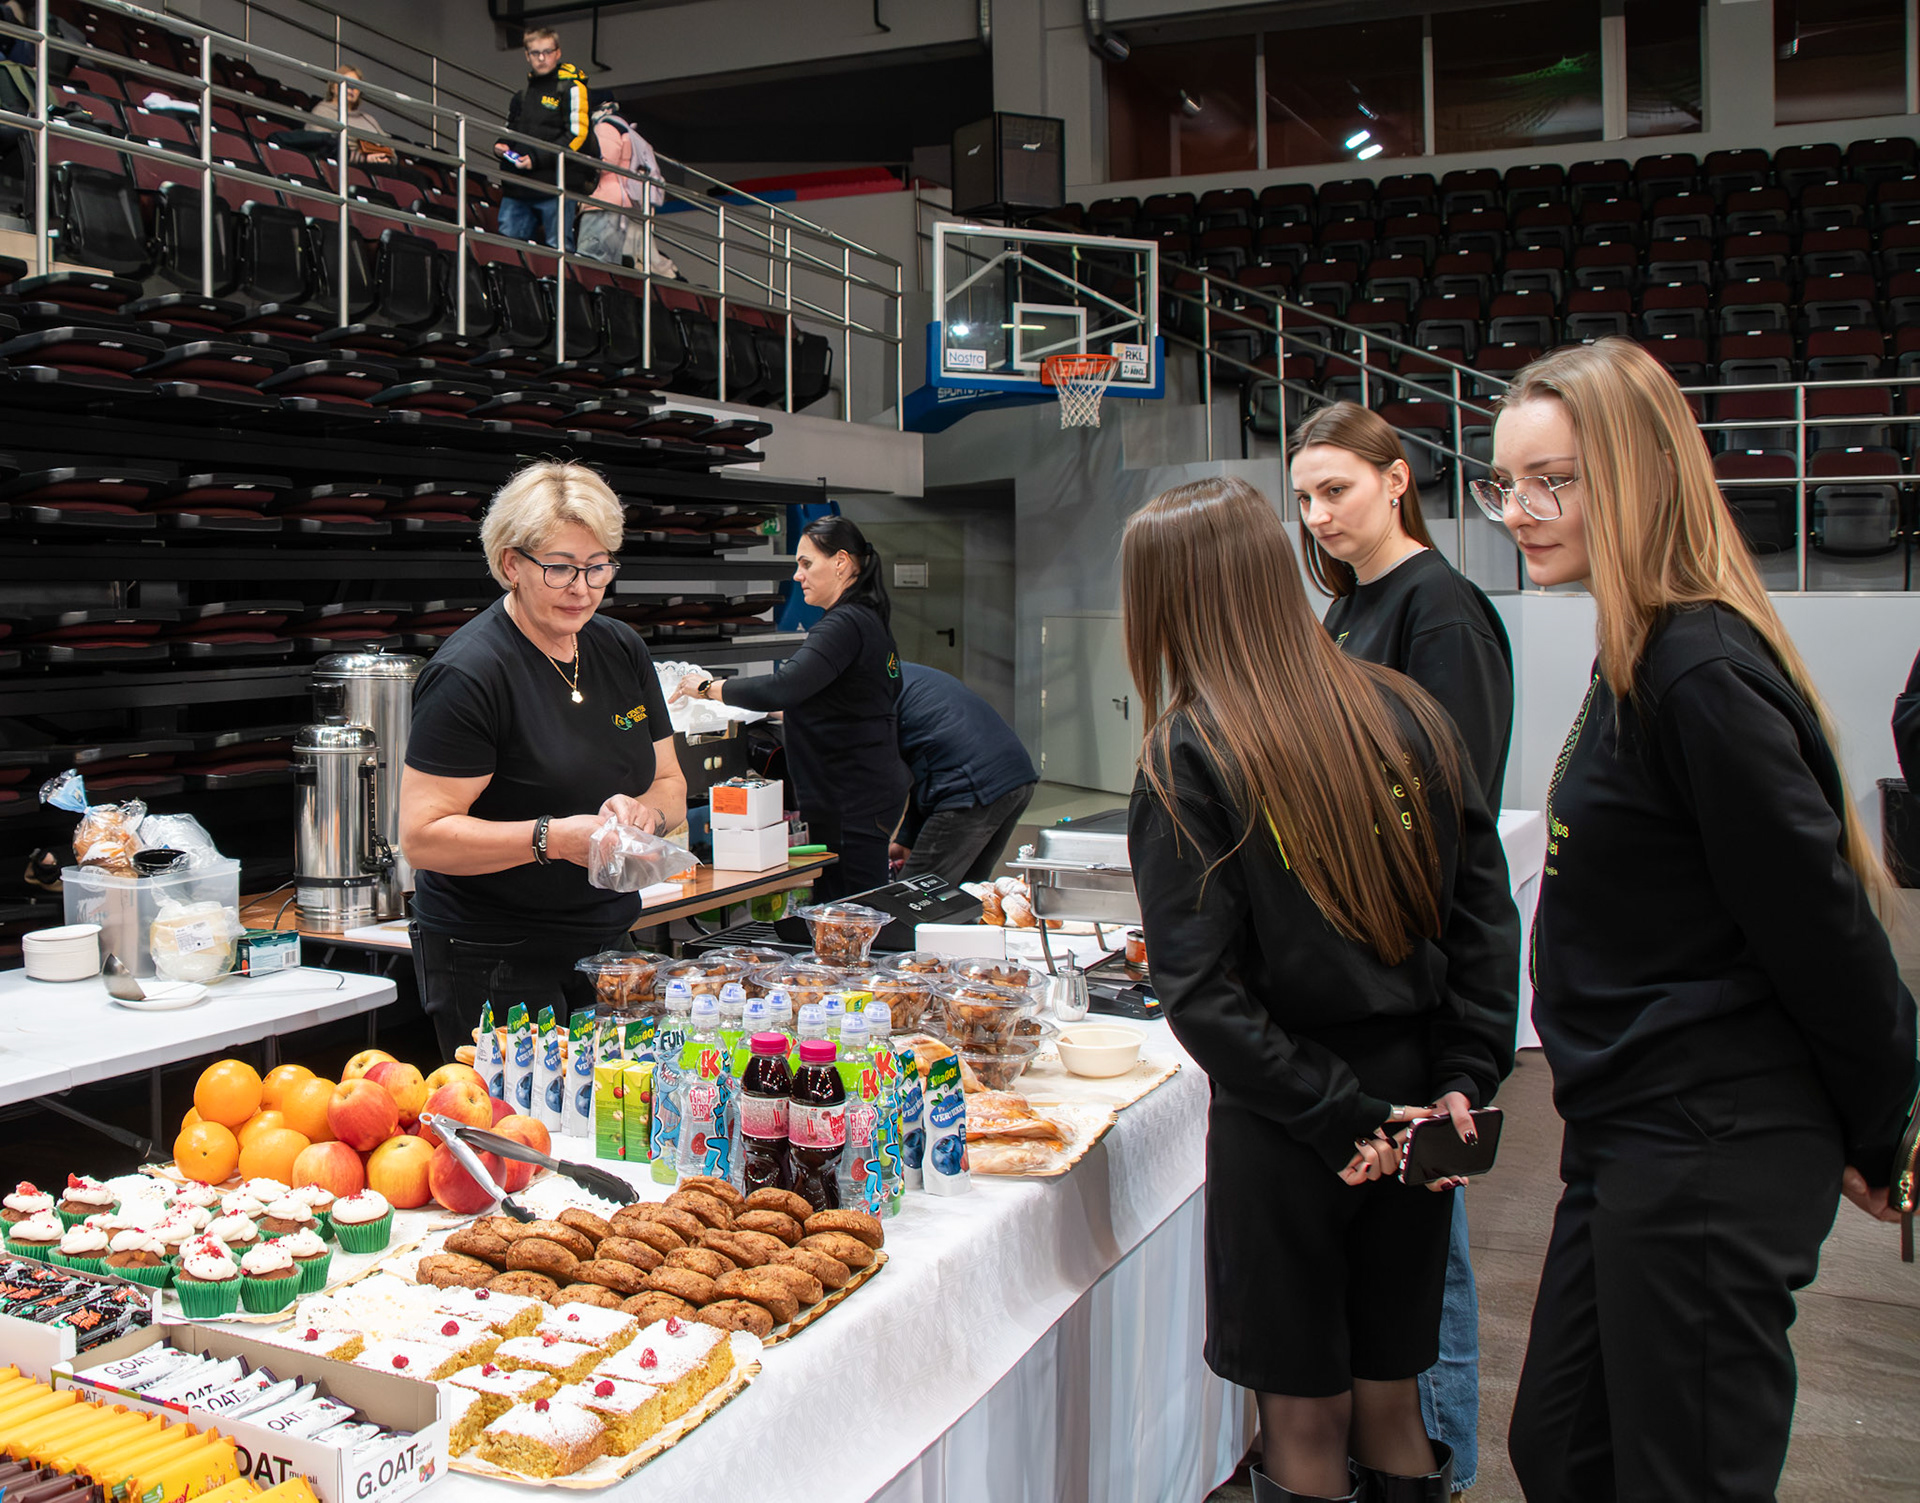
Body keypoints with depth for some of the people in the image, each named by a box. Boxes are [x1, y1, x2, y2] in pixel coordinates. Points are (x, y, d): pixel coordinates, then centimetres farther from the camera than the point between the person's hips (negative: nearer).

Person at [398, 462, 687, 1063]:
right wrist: (552, 837, -27)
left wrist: (641, 810, -10)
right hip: (494, 965, -6)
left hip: (608, 945, 6)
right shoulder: (469, 672, -14)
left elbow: (670, 785, 13)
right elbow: (423, 837, -17)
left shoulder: (623, 651, 7)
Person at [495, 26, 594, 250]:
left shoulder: (571, 88, 0)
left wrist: (537, 158, -17)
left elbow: (577, 134, -11)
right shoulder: (522, 95, 22)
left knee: (558, 248, -6)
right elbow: (510, 130, 32)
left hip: (556, 184, -7)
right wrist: (501, 146, 7)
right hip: (518, 186, 7)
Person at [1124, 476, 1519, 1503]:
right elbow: (1487, 910, 0)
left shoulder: (1187, 758, -13)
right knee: (1391, 1399, 20)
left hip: (1282, 1124, -5)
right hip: (1413, 1099, 5)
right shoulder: (1404, 711, 1)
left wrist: (1340, 1118, -13)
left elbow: (1200, 989, -18)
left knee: (1306, 1418, 11)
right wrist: (1463, 1081, 0)